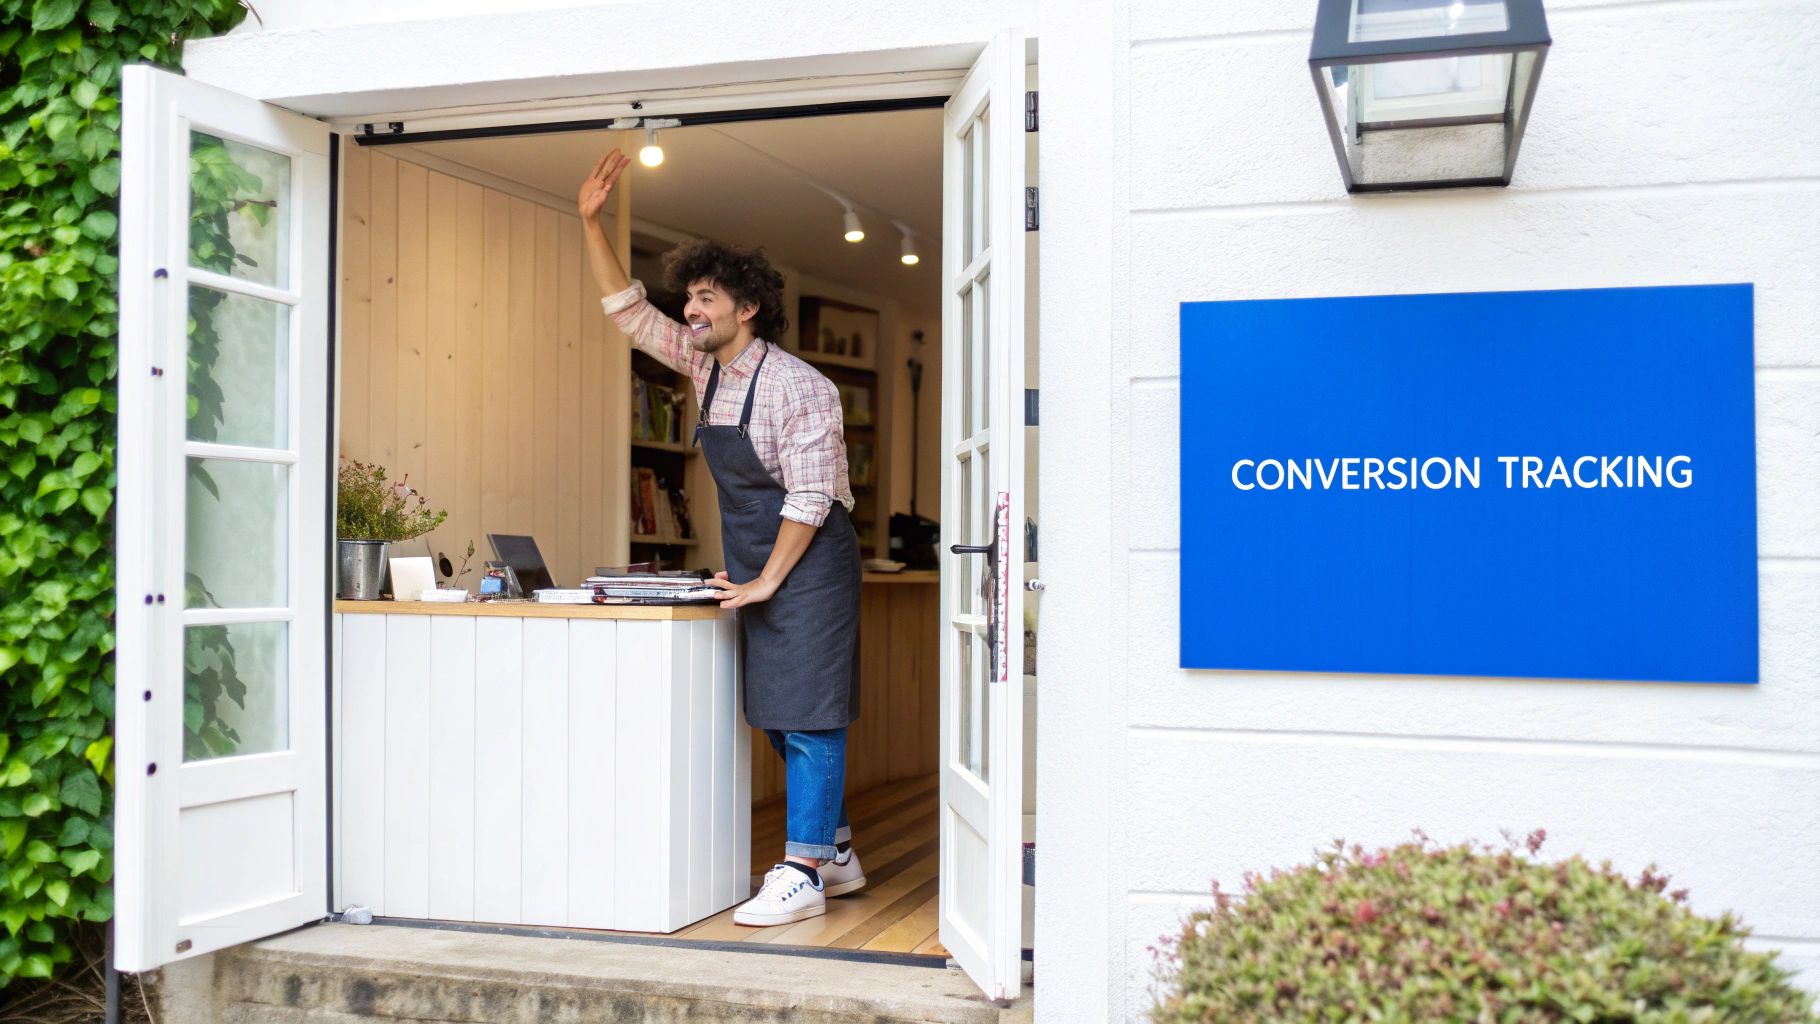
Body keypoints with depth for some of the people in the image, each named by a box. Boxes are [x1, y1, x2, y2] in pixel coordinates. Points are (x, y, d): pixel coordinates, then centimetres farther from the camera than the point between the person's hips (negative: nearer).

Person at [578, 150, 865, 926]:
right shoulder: (704, 363, 6)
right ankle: (835, 852, 23)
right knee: (780, 717, 12)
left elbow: (810, 496, -19)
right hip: (755, 565, 8)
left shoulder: (800, 387, -17)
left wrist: (767, 582, -18)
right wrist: (592, 223, 3)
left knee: (807, 716, -6)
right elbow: (629, 312, 11)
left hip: (809, 564, -8)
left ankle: (804, 873, -2)